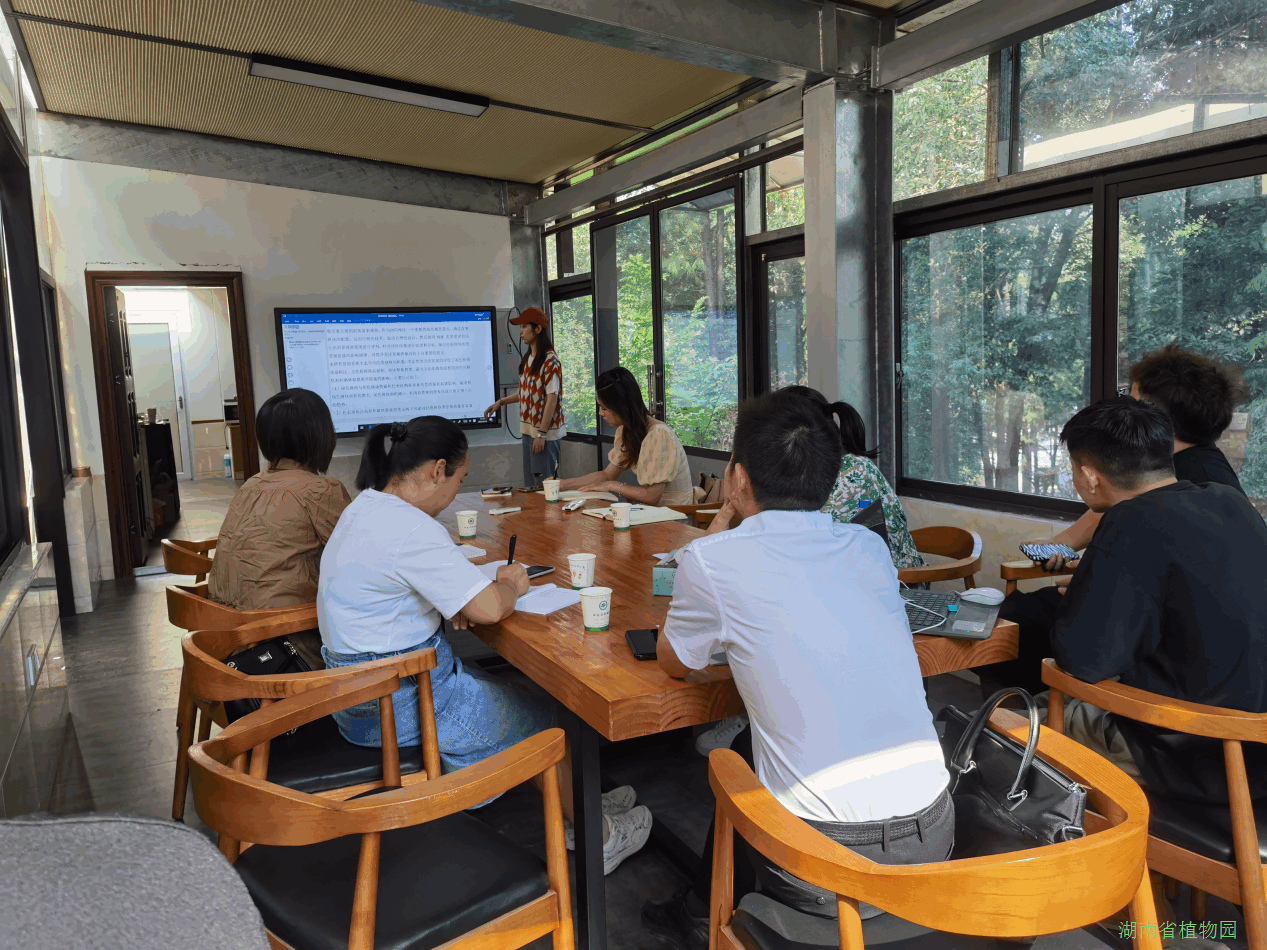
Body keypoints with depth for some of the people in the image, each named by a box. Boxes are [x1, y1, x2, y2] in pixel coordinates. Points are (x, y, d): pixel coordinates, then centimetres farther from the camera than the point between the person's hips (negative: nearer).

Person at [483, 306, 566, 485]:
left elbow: (552, 399, -17)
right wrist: (501, 402, 13)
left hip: (545, 432, -8)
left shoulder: (550, 361, -15)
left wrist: (541, 434, -19)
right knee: (536, 480, 13)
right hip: (528, 430, 8)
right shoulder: (528, 359, 12)